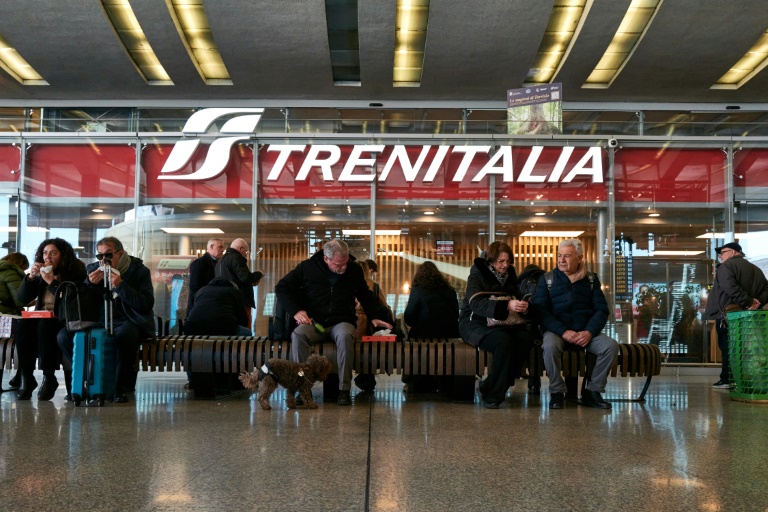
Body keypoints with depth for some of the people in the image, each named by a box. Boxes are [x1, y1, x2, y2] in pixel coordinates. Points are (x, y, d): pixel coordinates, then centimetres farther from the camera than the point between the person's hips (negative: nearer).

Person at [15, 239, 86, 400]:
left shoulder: (74, 273, -4)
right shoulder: (41, 274, 13)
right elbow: (23, 298, 10)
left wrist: (51, 281, -19)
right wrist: (30, 276, -4)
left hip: (64, 319, -5)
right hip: (41, 317, 5)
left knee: (44, 327, -35)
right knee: (23, 327, -26)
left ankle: (48, 378, -26)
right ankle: (26, 377, -21)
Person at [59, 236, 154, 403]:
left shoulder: (139, 270, -1)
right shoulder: (93, 270, 12)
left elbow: (147, 305, -13)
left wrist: (120, 286, -20)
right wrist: (89, 283, -9)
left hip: (128, 322, -5)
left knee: (125, 334, -41)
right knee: (64, 336, -18)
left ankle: (121, 387, -24)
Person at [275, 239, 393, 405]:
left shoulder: (354, 270, 8)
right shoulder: (307, 267, 1)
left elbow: (366, 296, 23)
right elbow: (282, 288, 6)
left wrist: (374, 316, 8)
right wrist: (296, 311, -7)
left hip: (341, 322, 0)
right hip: (313, 322, 0)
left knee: (345, 336, -38)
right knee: (298, 335, -35)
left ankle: (344, 390, -32)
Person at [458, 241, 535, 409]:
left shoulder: (509, 274, 10)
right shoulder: (477, 274, -8)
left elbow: (517, 298, 14)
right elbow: (477, 304, -24)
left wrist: (523, 306, -13)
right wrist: (507, 305, -38)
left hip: (502, 323, 6)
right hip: (476, 324, -6)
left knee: (526, 338, -25)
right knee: (504, 341, -35)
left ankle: (489, 389, -18)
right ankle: (492, 394, -21)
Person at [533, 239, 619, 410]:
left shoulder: (591, 279, 13)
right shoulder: (547, 279, 7)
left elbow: (602, 310, 5)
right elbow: (541, 311, -4)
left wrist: (589, 332, -14)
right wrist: (564, 332, -17)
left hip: (586, 332, 3)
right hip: (556, 330, -2)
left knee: (611, 346, -23)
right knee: (550, 346, -35)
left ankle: (592, 392, -9)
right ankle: (557, 392, -16)